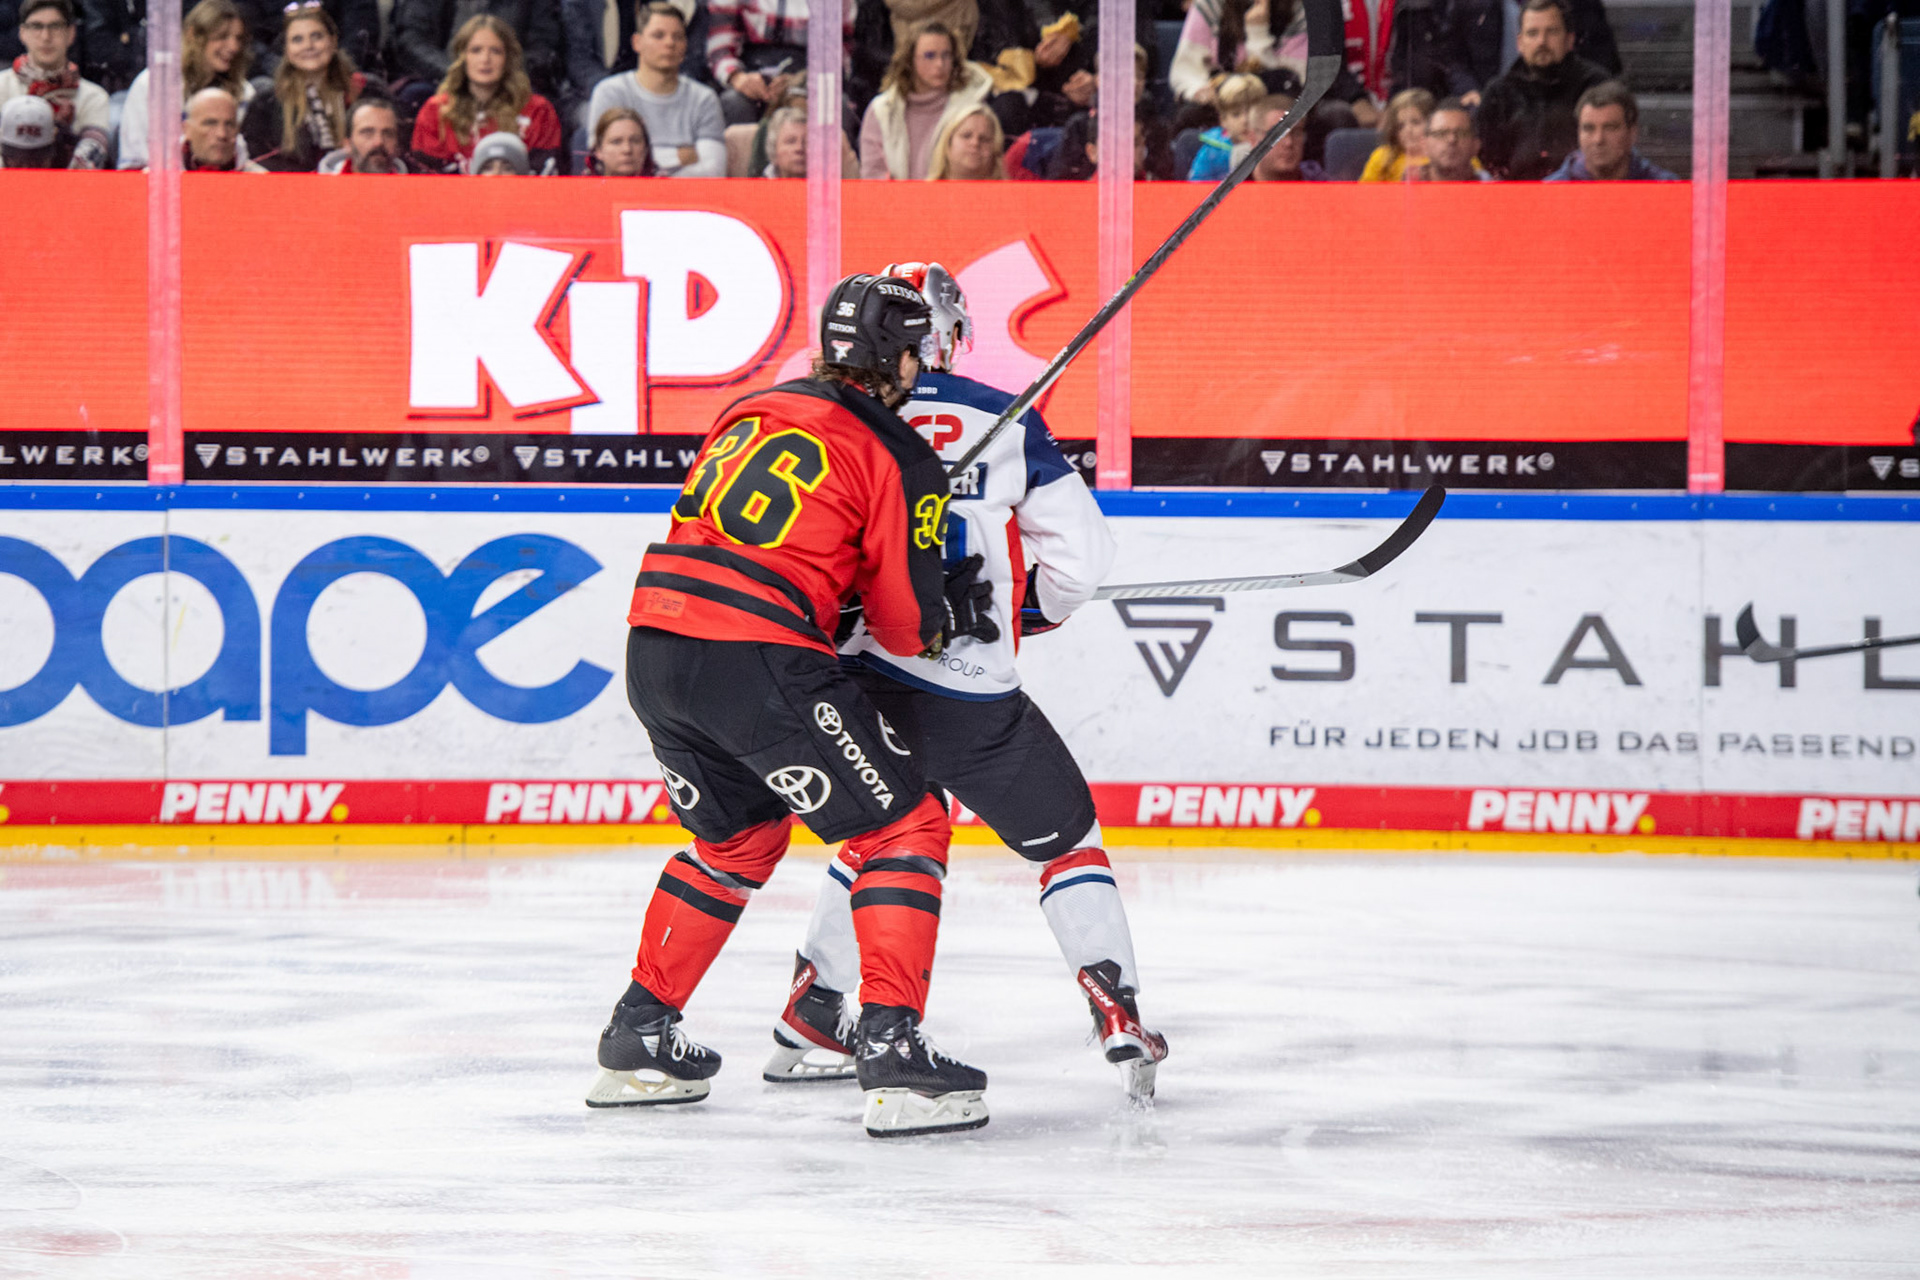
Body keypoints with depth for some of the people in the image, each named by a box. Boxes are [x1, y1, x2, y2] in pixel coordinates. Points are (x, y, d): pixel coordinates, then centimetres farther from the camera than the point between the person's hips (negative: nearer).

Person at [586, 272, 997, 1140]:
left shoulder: (754, 413, 20)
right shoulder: (899, 458, 0)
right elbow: (908, 625, -1)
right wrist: (956, 610, 21)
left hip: (655, 644, 7)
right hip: (757, 661, -7)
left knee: (738, 837, 28)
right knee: (902, 828, 4)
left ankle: (638, 1040, 30)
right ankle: (892, 1052, -8)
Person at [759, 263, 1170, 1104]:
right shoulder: (1006, 423, -1)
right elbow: (1080, 553, 0)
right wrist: (1036, 609, 20)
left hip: (851, 681, 3)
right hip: (968, 692, -3)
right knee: (1065, 839, 12)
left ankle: (810, 1022, 25)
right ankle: (1118, 1016, -2)